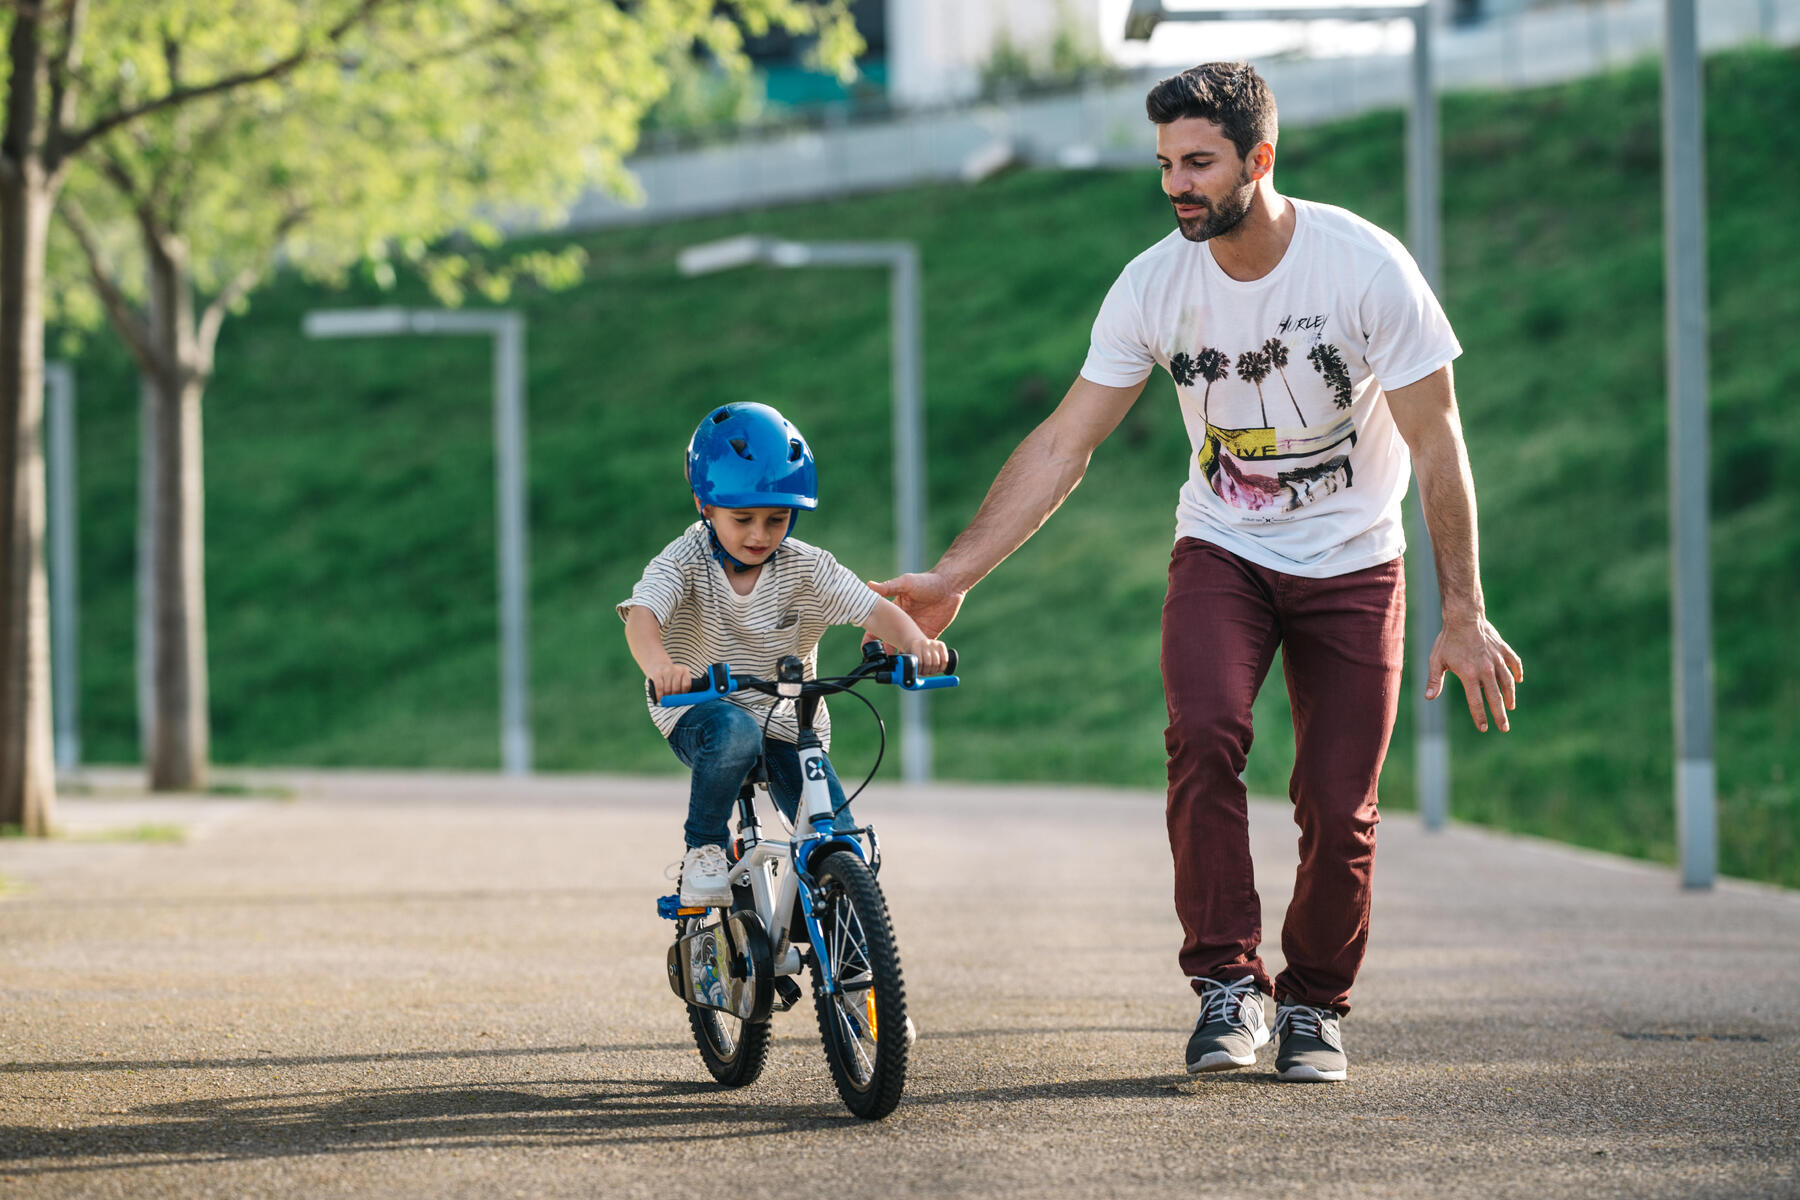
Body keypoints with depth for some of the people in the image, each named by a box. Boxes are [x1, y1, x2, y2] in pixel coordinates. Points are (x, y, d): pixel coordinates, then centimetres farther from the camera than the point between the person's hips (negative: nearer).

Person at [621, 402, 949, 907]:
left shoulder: (806, 568, -9)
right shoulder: (685, 561, -15)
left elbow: (872, 608, -19)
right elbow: (642, 614, -32)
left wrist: (914, 641, -42)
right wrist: (659, 664, -56)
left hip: (789, 725, 2)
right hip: (699, 711, -2)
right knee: (734, 733, -39)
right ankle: (703, 849, -16)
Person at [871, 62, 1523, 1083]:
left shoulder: (1365, 265, -20)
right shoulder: (1154, 286, -13)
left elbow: (1437, 444, -13)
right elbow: (1063, 444, -7)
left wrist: (1465, 615, -15)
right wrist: (952, 577, -13)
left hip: (1352, 565, -1)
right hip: (1223, 552, 1)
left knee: (1339, 809, -5)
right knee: (1204, 733, -26)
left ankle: (1315, 1004, 20)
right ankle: (1229, 985, -16)